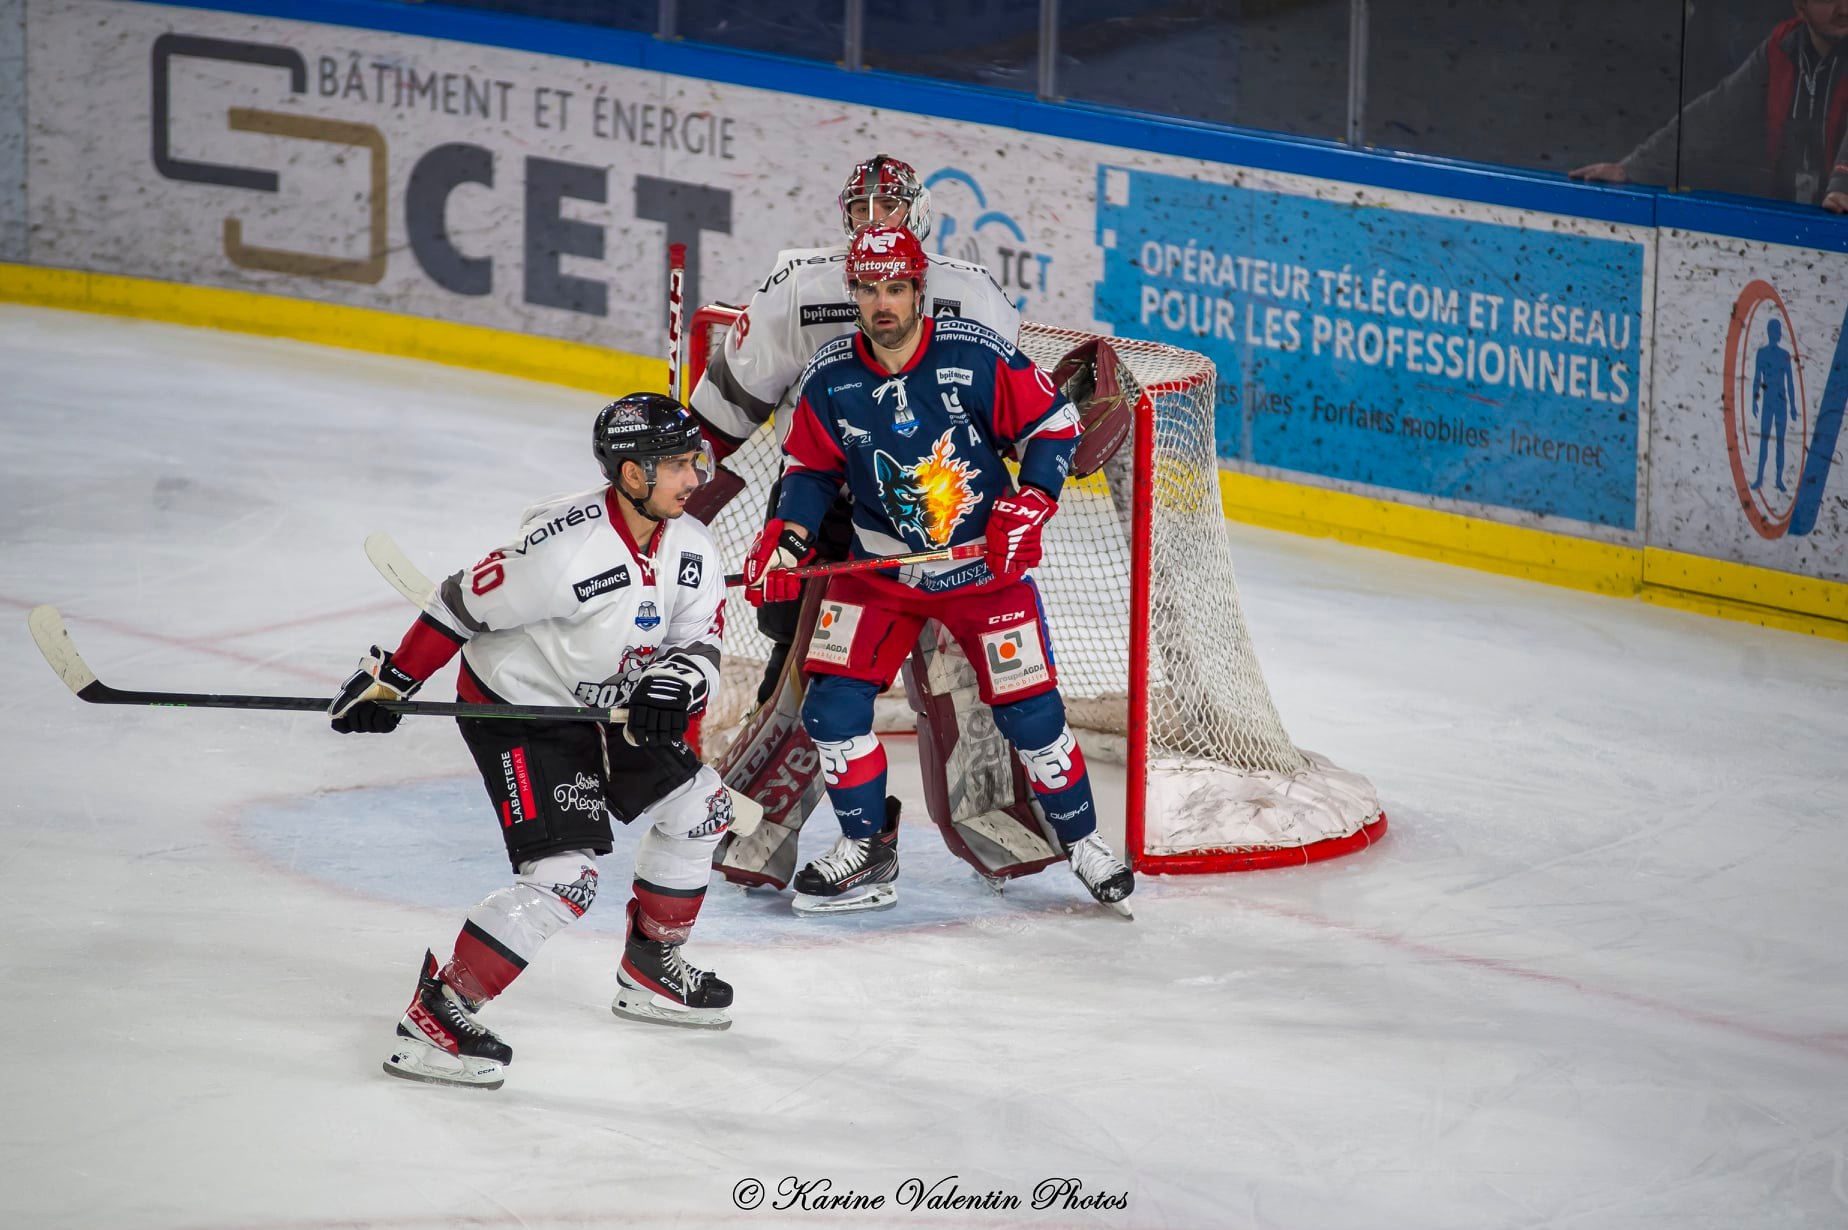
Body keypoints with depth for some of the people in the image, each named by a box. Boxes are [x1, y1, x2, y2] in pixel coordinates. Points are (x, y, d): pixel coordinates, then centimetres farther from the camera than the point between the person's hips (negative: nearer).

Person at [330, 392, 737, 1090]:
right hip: (512, 712, -9)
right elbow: (464, 605, -22)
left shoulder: (689, 549, -7)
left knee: (696, 806, 17)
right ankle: (433, 1018, -15)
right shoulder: (567, 547, -31)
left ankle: (650, 969, 36)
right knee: (565, 875, -20)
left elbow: (701, 641, -5)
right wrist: (390, 681, -14)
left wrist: (674, 682, -28)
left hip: (601, 711, 9)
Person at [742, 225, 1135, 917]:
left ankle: (1081, 840, 19)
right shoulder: (830, 378, -9)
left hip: (986, 562, -2)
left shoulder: (975, 354, -17)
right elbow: (813, 468, 4)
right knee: (832, 700, -9)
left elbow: (1053, 425, -8)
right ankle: (867, 850, 8)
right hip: (879, 568, 2)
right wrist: (787, 535, -12)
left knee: (1029, 707, -3)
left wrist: (1029, 505, -18)